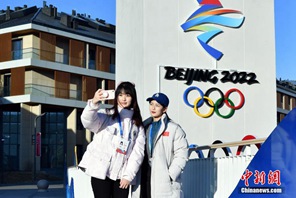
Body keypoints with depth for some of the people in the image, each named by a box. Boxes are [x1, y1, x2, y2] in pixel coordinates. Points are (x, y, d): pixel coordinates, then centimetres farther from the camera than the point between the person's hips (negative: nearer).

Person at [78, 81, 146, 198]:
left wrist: (128, 175, -6)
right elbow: (87, 121, -18)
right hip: (101, 171, -2)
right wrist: (94, 103, -38)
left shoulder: (137, 124, 11)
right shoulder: (106, 115, 3)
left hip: (122, 174, 3)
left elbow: (138, 151, 4)